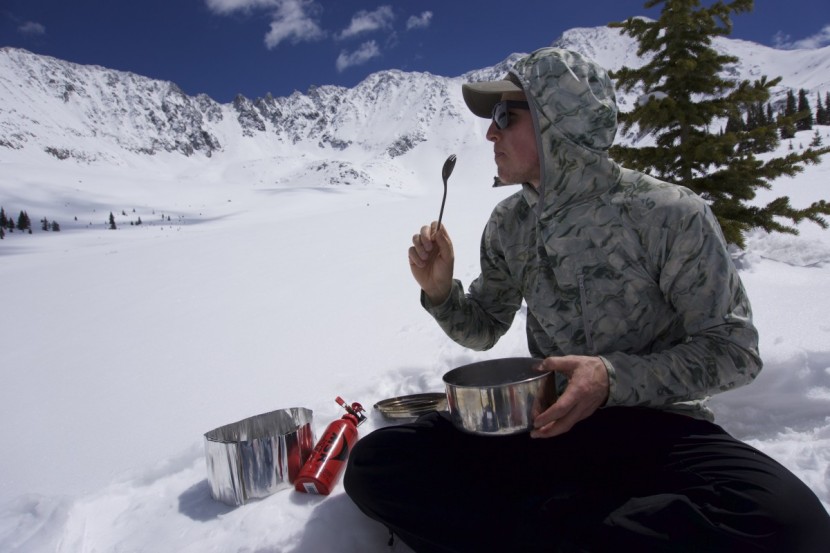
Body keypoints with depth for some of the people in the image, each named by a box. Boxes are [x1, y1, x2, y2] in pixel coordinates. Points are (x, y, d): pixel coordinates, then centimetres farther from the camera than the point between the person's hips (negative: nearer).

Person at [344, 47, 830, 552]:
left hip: (654, 425, -2)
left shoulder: (669, 214, -12)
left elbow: (733, 348, -8)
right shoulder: (509, 224, 1)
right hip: (541, 420, 3)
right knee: (374, 464, -16)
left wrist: (615, 378, -23)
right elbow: (483, 330, 12)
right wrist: (440, 291, -10)